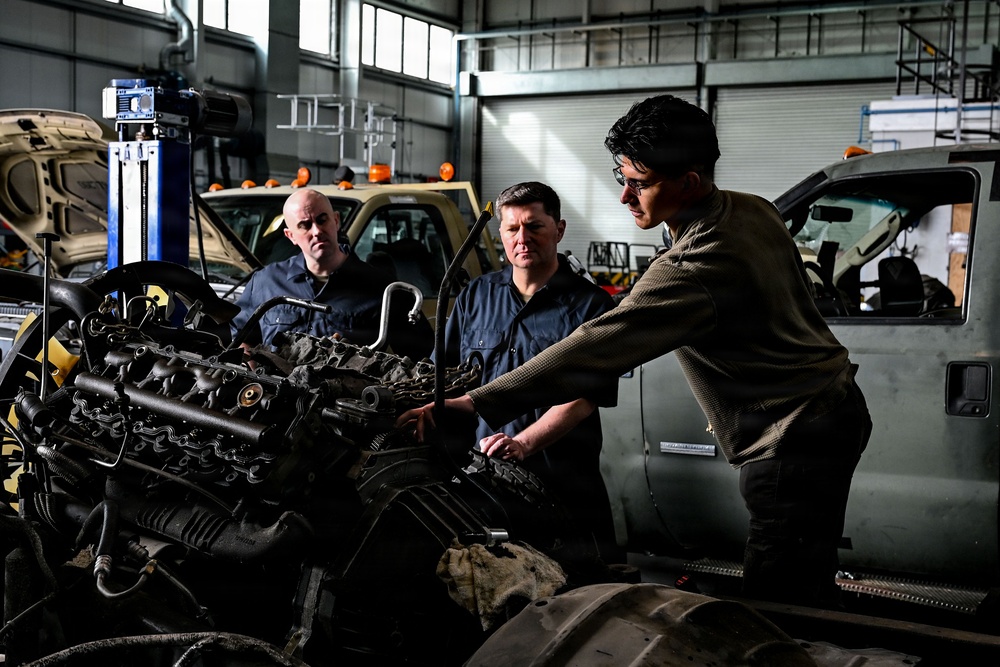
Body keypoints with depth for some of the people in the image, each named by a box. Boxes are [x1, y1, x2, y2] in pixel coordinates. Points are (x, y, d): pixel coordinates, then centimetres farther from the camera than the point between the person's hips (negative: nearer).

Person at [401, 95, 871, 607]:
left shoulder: (692, 270, -26)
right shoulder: (754, 210, 4)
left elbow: (593, 350, -30)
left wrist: (475, 403, -29)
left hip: (795, 448, -10)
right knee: (807, 600, 18)